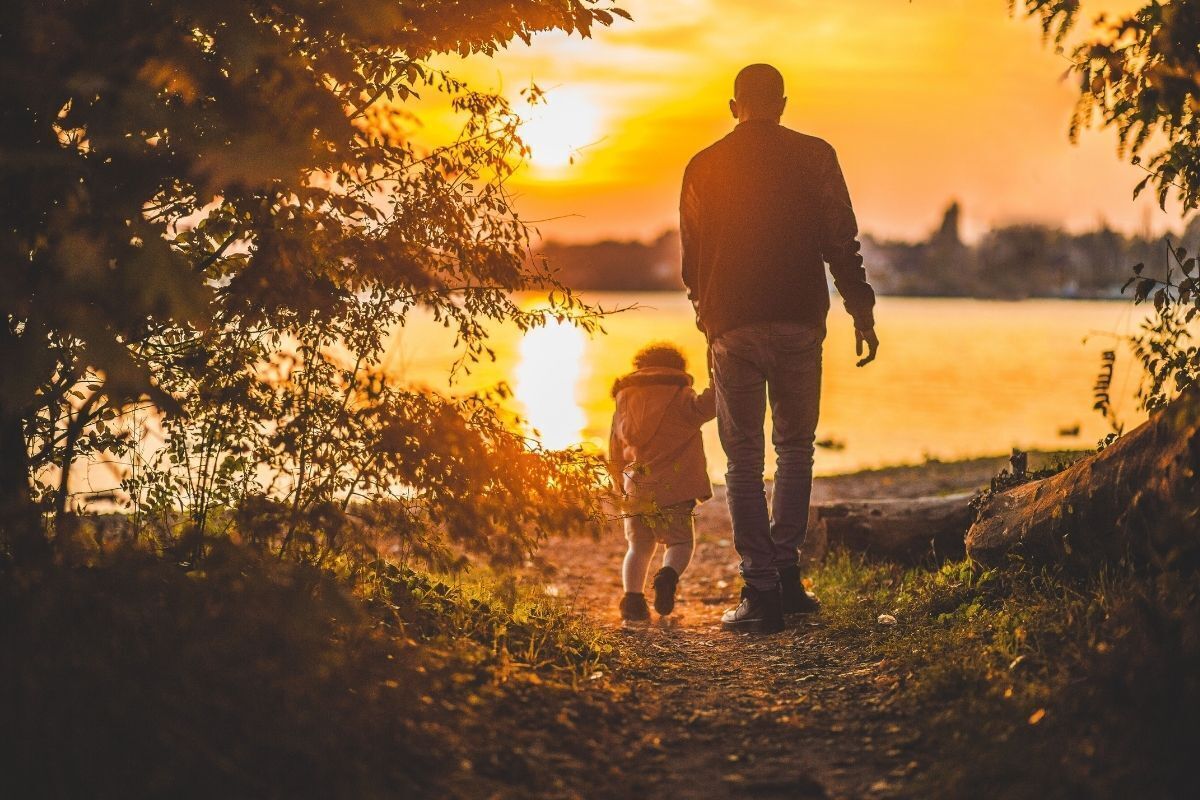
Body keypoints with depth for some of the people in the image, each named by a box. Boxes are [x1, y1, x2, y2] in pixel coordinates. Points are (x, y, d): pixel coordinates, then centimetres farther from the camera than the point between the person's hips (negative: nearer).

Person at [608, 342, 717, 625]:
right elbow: (703, 406, -21)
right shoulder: (679, 397, 2)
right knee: (680, 543, 6)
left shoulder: (623, 403, 16)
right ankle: (668, 576, -25)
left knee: (639, 546, 14)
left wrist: (622, 485, 32)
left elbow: (615, 455, 21)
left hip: (635, 490, 4)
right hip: (673, 489, -4)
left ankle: (633, 601, -2)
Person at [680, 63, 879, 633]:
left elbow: (691, 259, 12)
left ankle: (761, 590, 0)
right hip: (799, 323, 0)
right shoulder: (814, 158, 2)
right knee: (794, 447, 16)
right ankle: (785, 572, 9)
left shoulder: (704, 168, 5)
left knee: (744, 459, 5)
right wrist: (862, 312, 4)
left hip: (732, 327, 0)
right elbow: (841, 243, -2)